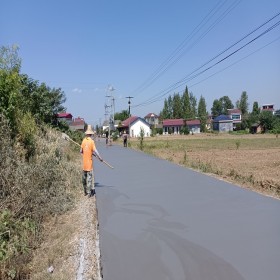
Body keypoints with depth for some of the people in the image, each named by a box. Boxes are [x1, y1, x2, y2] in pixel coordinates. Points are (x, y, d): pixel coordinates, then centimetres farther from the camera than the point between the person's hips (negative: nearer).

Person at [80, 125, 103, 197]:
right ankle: (89, 192, 2)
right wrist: (100, 158, -6)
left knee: (84, 177, 14)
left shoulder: (84, 140, 2)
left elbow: (81, 151, 7)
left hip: (84, 162, 5)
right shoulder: (91, 141, -13)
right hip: (89, 162, -5)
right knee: (90, 176, 0)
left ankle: (85, 191, 23)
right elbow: (95, 151, -17)